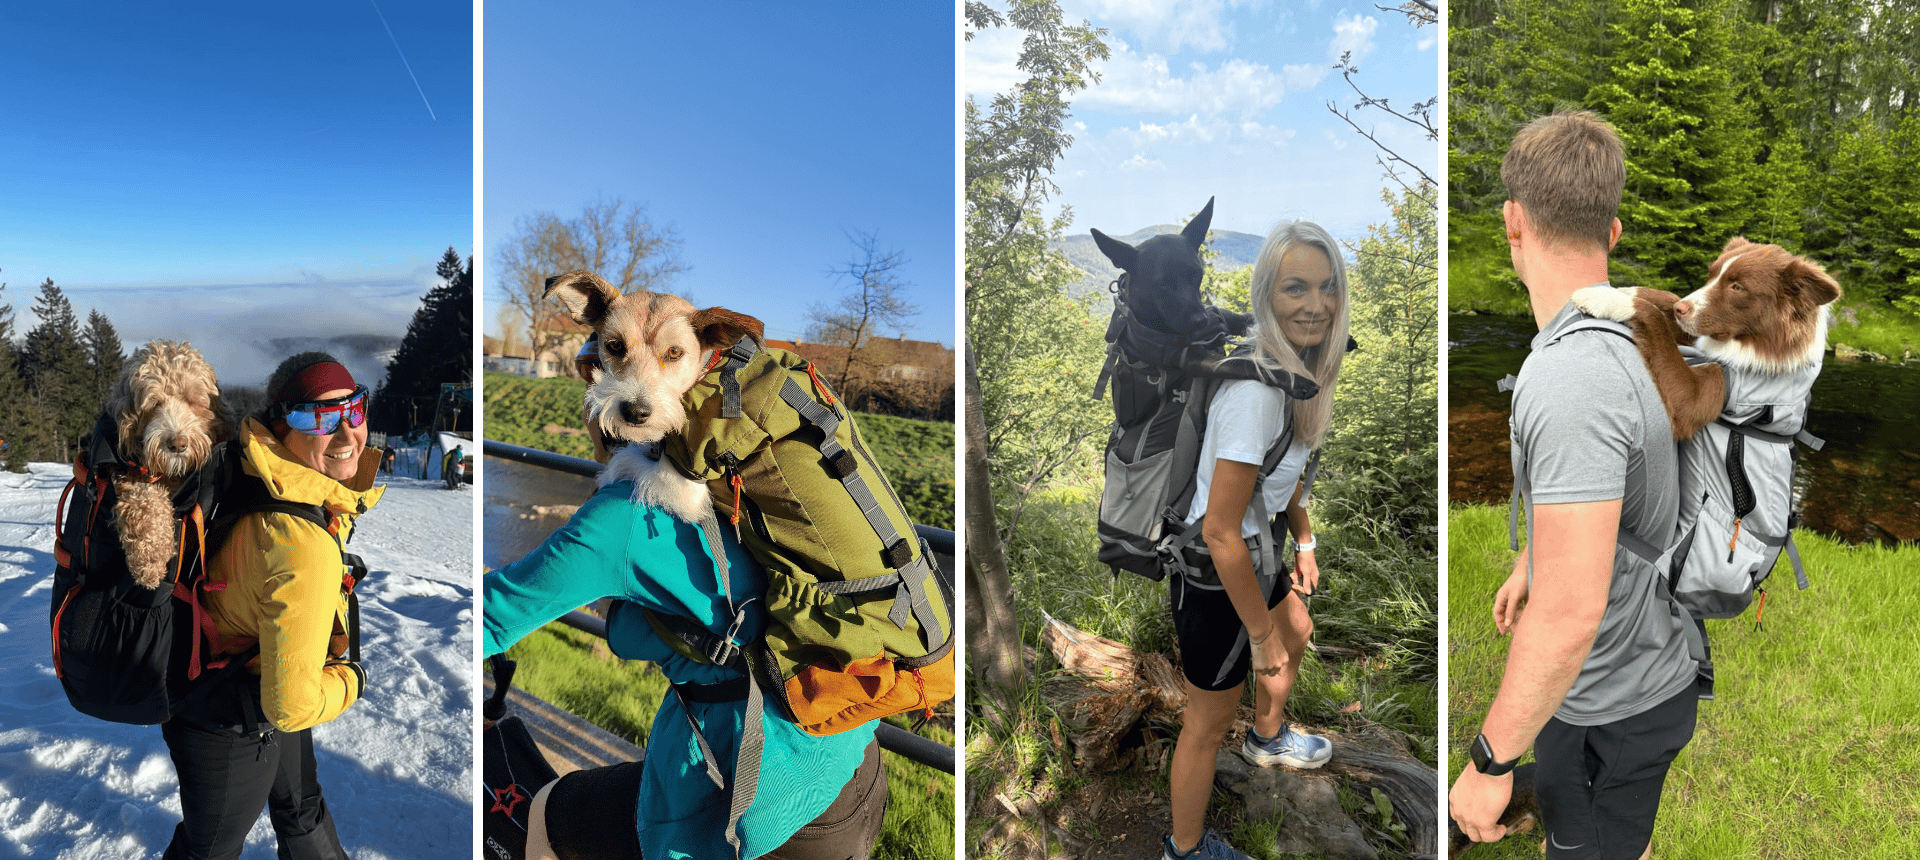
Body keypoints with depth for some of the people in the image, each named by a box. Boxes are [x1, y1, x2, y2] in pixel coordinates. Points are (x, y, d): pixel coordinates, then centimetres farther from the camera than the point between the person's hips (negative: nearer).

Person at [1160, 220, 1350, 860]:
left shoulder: (1291, 367, -5)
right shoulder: (1256, 389, -33)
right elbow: (1220, 532, -30)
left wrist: (1303, 540, 15)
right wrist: (1261, 633, -20)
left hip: (1256, 554, 10)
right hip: (1215, 577, -10)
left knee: (1296, 635, 35)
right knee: (1208, 722, 10)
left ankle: (1267, 738, 65)